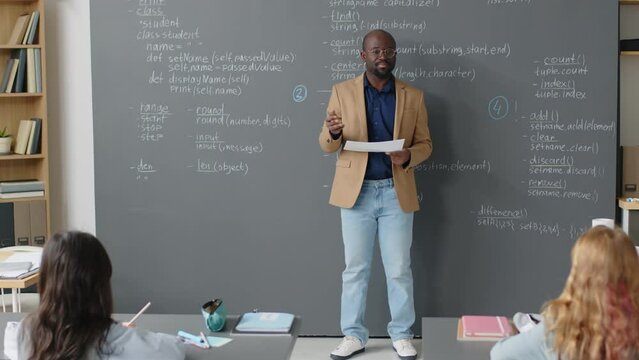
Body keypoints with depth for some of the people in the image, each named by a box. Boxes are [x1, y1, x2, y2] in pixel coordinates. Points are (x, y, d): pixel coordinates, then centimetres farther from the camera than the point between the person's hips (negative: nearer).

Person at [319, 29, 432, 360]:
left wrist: (408, 156, -16)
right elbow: (326, 146, 2)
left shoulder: (413, 96, 4)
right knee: (355, 268, 7)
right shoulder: (342, 91, 2)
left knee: (399, 270, 6)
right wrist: (333, 132, -22)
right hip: (356, 192, 0)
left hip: (396, 193, 0)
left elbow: (425, 143, 7)